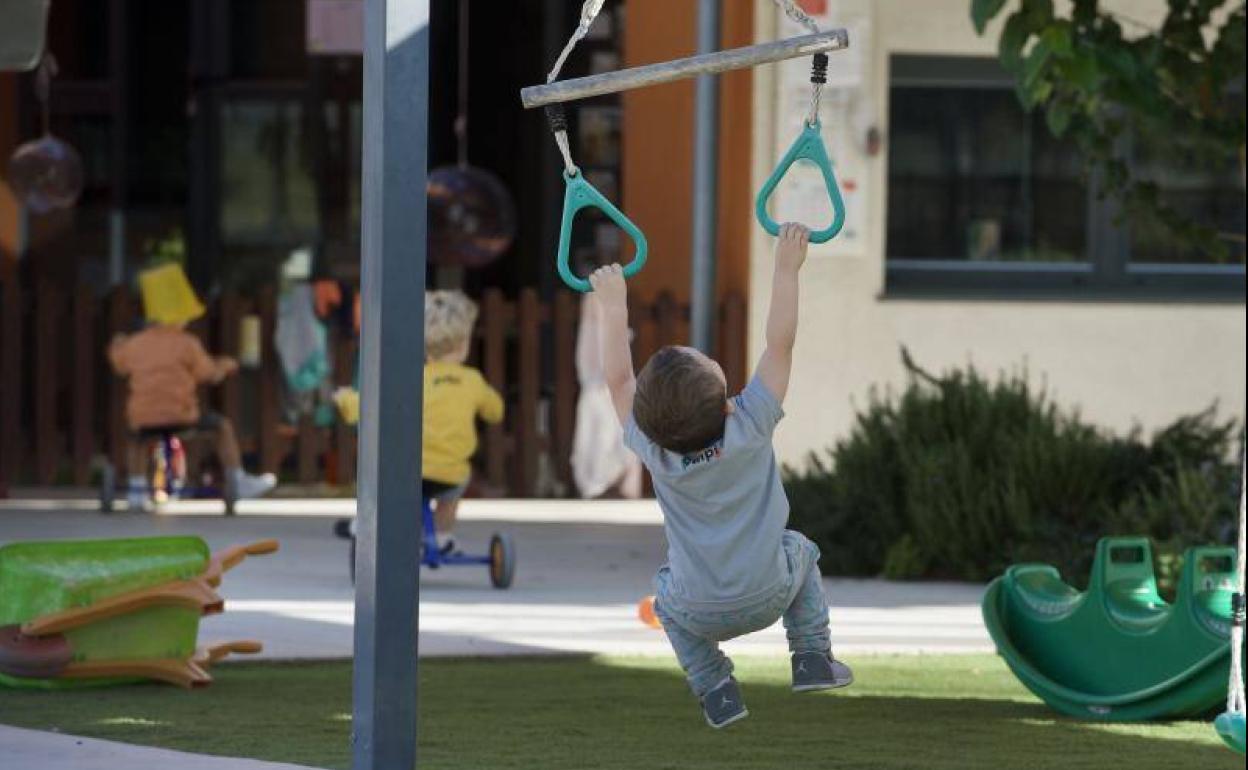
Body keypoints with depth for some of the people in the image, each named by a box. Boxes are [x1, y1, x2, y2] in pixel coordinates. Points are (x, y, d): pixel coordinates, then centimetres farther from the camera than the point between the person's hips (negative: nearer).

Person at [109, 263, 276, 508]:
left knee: (135, 434, 38)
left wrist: (118, 346, 49)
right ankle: (237, 483, 17)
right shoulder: (187, 344, -5)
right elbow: (210, 376, -2)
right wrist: (224, 367, 21)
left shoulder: (136, 344, 7)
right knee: (223, 426, 18)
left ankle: (136, 487, 28)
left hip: (143, 417, 4)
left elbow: (118, 362, 26)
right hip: (180, 415, -4)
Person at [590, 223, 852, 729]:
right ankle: (813, 658, 21)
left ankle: (715, 691, 18)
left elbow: (618, 378, -9)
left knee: (667, 597, 33)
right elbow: (780, 345, -17)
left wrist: (614, 306, 0)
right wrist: (787, 269, -11)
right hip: (769, 598, 0)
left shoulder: (654, 454, -19)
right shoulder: (751, 428, -22)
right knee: (799, 550, 31)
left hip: (701, 614, 0)